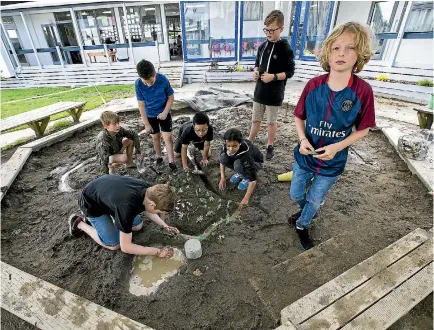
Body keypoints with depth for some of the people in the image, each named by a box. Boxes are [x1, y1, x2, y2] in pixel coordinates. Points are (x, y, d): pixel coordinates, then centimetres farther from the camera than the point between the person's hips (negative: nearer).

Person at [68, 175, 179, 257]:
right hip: (91, 202, -6)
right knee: (114, 244, -9)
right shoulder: (128, 206, -43)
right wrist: (158, 252, -25)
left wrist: (165, 226, -4)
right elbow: (125, 247, -33)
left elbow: (146, 210, 3)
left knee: (138, 225, 8)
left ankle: (91, 220, 21)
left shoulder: (149, 190, -22)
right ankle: (79, 223, 12)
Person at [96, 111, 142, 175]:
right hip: (107, 157, -7)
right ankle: (112, 167, -2)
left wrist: (138, 152, -14)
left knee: (130, 140, -8)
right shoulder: (103, 139, -37)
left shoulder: (119, 130, -22)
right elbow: (104, 158, -35)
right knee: (124, 158, -34)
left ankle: (129, 163, 8)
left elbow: (134, 135, -10)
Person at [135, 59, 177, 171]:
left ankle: (171, 161, 9)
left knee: (167, 137, -3)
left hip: (164, 113, -1)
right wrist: (146, 123, -12)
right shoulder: (138, 84, -21)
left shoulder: (163, 79, -23)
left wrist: (165, 112, -19)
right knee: (155, 137, 14)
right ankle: (159, 156, 36)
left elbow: (171, 96, -10)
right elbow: (141, 105, -15)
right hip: (150, 115, 1)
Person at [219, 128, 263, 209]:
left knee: (238, 165, -37)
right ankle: (241, 173, 3)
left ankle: (247, 177, -4)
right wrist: (222, 178, -11)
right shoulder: (227, 146, -25)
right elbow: (221, 160, -3)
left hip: (255, 162, -5)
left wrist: (246, 199, -40)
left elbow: (253, 180, -40)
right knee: (223, 158, -21)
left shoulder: (246, 153, -40)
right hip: (239, 158, 6)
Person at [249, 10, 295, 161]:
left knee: (272, 122, 8)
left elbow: (290, 72, -8)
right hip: (259, 91, 5)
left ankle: (270, 147, 24)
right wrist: (255, 71, -4)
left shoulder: (286, 49, -10)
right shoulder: (262, 46, 6)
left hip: (274, 94, -5)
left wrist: (273, 77, -22)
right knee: (255, 120, 13)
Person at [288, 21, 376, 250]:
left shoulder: (363, 91, -17)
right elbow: (299, 117, -2)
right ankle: (307, 211, 57)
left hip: (333, 162, -1)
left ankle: (302, 225, 49)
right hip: (305, 156, 2)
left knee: (315, 200, 19)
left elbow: (363, 129, -7)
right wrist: (303, 139, -20)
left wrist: (338, 146, -22)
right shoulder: (313, 85, -13)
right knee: (296, 194, 21)